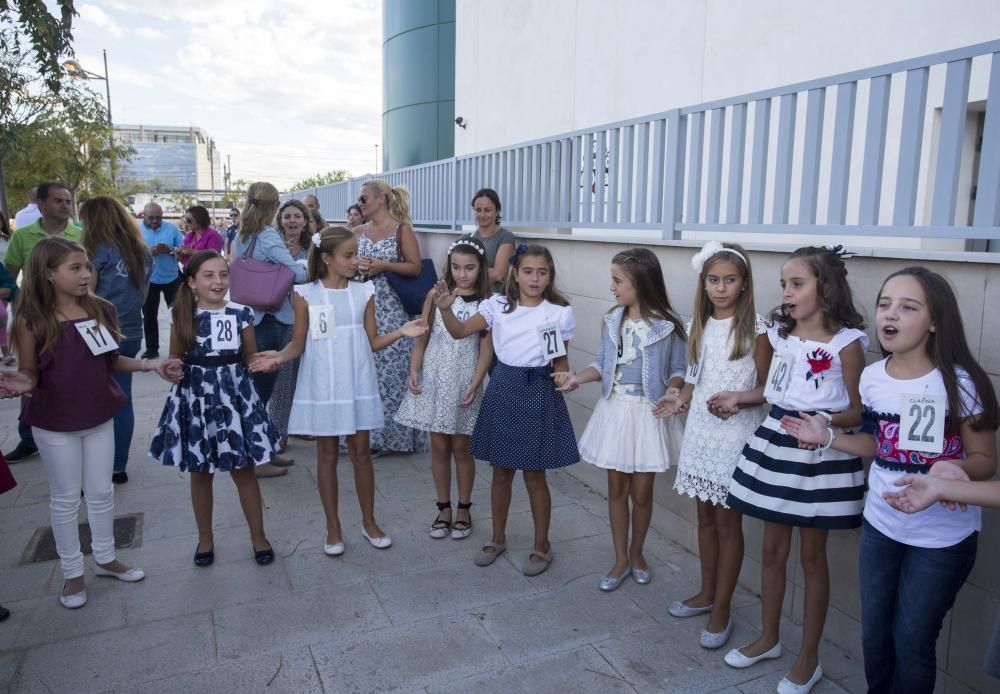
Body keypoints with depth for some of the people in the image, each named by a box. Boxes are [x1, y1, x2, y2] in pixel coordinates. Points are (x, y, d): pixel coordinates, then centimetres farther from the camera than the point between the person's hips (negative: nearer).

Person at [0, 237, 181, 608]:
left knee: (101, 493, 16)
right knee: (65, 499, 12)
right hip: (54, 424, -3)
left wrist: (151, 364, -8)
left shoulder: (103, 310, -5)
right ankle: (72, 572, 29)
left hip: (99, 417, 4)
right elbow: (30, 375, -9)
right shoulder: (32, 320, -16)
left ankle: (106, 559, 35)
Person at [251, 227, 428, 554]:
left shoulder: (364, 292, 2)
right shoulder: (306, 294, -4)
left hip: (358, 384, 2)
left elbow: (372, 342, 4)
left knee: (361, 451, 8)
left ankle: (369, 521, 24)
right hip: (322, 385, -1)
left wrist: (401, 332, -11)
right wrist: (280, 356, -19)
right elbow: (299, 342, 0)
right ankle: (333, 528, 21)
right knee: (327, 454, 7)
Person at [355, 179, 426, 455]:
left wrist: (384, 265, -14)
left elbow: (415, 267, -6)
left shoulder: (401, 229, -2)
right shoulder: (358, 232, 12)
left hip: (390, 309, -5)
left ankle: (389, 433, 9)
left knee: (389, 367, -2)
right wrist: (356, 266, -5)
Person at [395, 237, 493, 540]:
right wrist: (414, 370, -8)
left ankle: (463, 509, 24)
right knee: (439, 447, 10)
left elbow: (486, 348, -7)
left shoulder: (486, 303, -5)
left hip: (463, 381, -2)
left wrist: (475, 385, -15)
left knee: (461, 447, 8)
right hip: (434, 378, 2)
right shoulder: (436, 296, 1)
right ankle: (443, 508, 24)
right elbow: (422, 337, 3)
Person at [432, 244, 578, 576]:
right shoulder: (497, 305, -1)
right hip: (503, 390, 2)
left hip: (538, 393, -2)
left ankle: (542, 545, 25)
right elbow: (460, 331, -6)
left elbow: (560, 362, 3)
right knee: (501, 471, 14)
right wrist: (445, 308, -24)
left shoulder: (560, 312, -4)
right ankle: (498, 538, 33)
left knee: (534, 474, 6)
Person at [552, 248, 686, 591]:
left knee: (641, 491, 8)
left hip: (648, 413, -3)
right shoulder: (611, 320, 1)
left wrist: (672, 391, -23)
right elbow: (603, 363, 6)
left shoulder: (667, 325, -10)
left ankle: (636, 553, 33)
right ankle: (621, 560, 26)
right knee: (617, 488, 11)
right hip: (614, 410, 3)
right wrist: (577, 378, -10)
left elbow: (678, 369, -3)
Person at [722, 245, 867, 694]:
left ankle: (809, 658, 25)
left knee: (812, 555, 8)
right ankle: (768, 638, 33)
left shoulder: (846, 341, -12)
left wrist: (824, 422, -27)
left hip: (820, 453, -5)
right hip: (775, 443, 5)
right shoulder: (780, 334, 5)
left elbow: (858, 411, -9)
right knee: (772, 549, 15)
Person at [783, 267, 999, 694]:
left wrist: (955, 470, -31)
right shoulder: (872, 378, -4)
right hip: (880, 524, 4)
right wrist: (827, 437, -4)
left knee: (911, 641, 10)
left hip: (943, 535, -4)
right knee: (874, 634, 18)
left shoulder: (960, 384, -18)